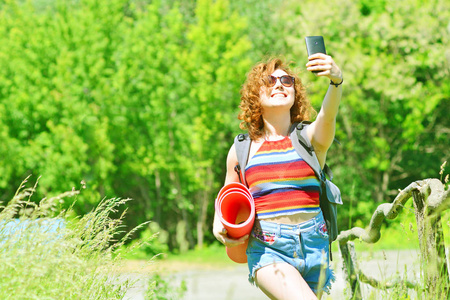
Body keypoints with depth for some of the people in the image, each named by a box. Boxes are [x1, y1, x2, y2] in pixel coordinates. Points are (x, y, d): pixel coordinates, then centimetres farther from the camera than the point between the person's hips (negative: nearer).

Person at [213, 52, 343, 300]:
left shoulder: (310, 138, 2)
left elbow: (328, 115, -22)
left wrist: (336, 80, -43)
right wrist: (219, 229, -1)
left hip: (312, 246, 2)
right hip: (268, 251, -2)